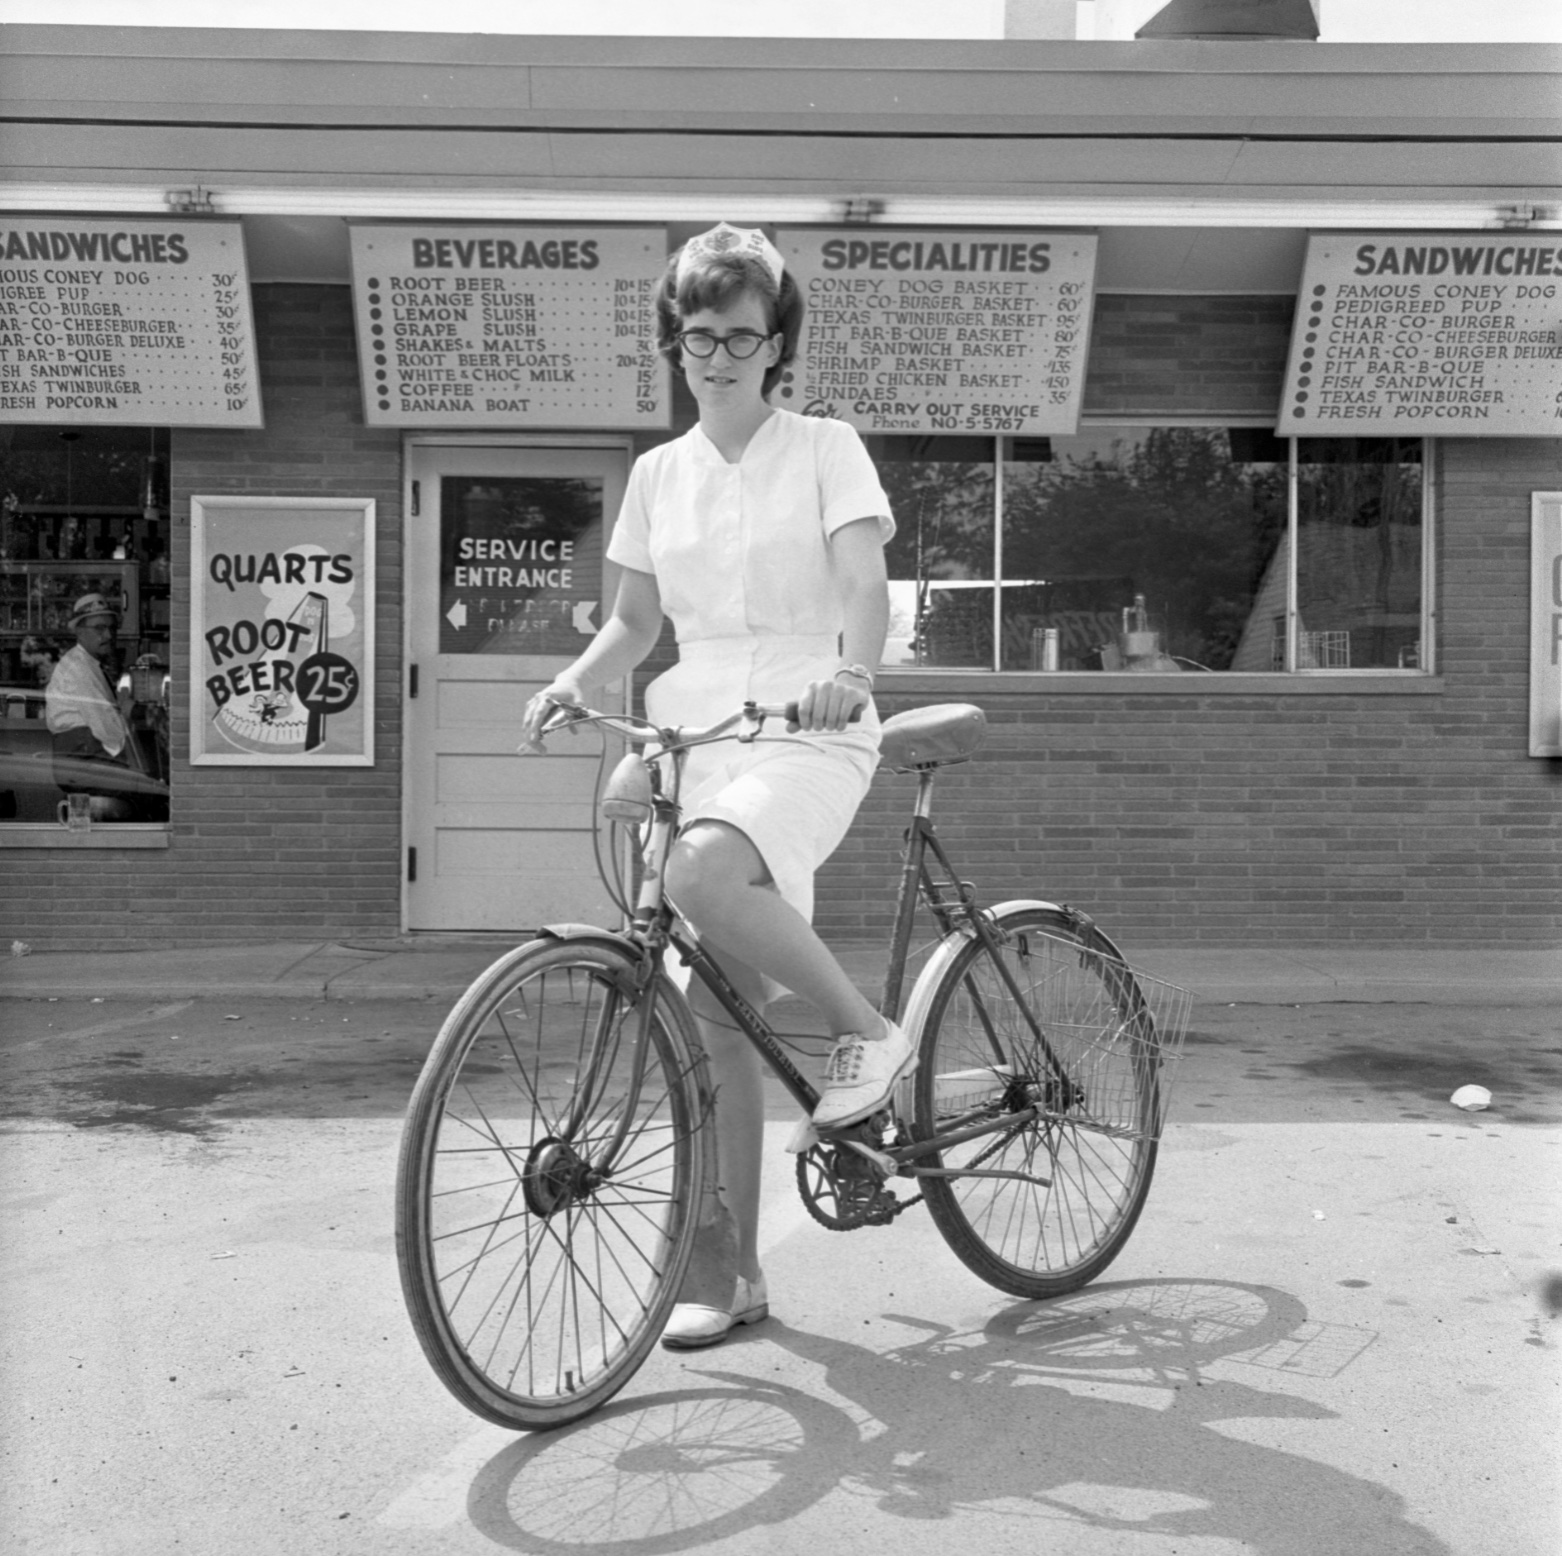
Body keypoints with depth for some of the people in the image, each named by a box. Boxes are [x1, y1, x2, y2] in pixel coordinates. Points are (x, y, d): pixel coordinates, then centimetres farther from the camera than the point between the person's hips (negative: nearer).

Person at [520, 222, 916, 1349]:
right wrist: (573, 680, -2)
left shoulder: (826, 449, 2)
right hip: (695, 736, 5)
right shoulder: (659, 473, 14)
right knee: (712, 1014, 2)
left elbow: (866, 587, -10)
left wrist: (849, 674, -31)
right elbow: (636, 622, 18)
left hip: (808, 730, -4)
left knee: (703, 875, -37)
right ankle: (727, 1275, 12)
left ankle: (869, 1030, -13)